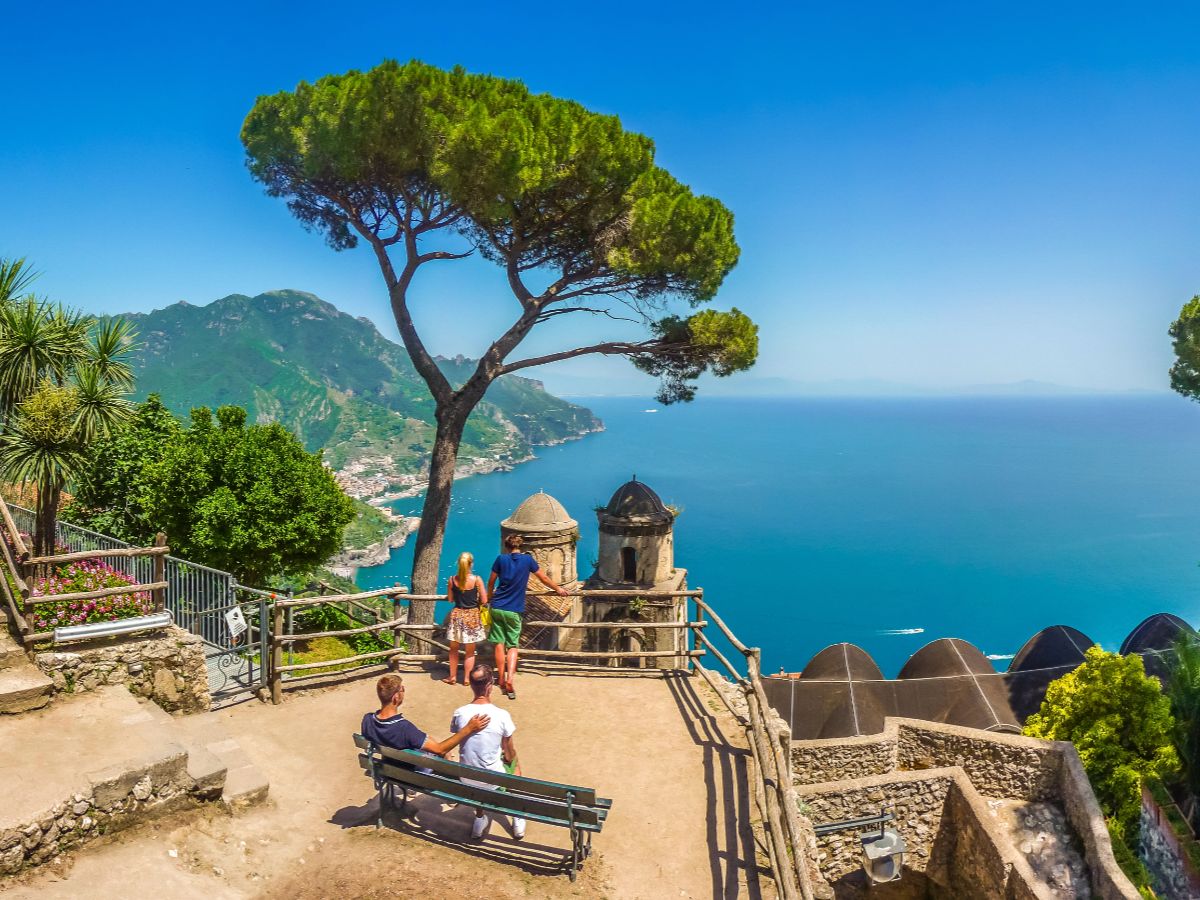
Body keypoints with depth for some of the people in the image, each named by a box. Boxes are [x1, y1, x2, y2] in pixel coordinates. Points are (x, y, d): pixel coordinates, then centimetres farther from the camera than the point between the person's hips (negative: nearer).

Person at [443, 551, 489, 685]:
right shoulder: (477, 579, -12)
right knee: (470, 651, 11)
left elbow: (450, 599, 4)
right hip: (472, 616, -2)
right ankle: (466, 678, 15)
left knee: (454, 649, 18)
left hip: (456, 615, 2)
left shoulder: (452, 579, -6)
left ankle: (453, 676, 24)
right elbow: (484, 601, -10)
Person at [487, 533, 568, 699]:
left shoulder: (501, 559, 0)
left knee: (500, 644, 12)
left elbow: (491, 581, 9)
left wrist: (490, 595, 29)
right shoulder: (528, 559, -2)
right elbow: (543, 578, 8)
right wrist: (558, 589, 24)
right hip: (514, 610, -1)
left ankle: (501, 679, 20)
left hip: (497, 607, 1)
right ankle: (509, 679, -10)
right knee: (512, 646, 5)